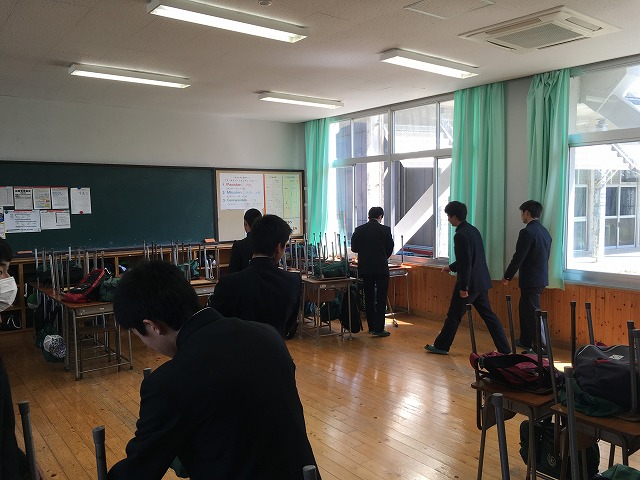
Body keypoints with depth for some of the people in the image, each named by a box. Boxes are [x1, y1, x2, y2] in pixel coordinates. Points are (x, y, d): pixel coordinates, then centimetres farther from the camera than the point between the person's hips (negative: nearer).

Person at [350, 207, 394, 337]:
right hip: (381, 268, -3)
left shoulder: (359, 230, 0)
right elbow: (390, 249, 2)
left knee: (369, 298, 12)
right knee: (381, 299, 2)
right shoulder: (385, 230, -6)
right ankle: (378, 328, -2)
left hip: (365, 268, 3)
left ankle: (371, 327, 18)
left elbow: (354, 248, 4)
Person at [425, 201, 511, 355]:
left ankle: (441, 346, 18)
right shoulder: (473, 230, 11)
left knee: (454, 316, 5)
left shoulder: (461, 235, -19)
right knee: (488, 315, 13)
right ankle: (505, 349, 15)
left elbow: (466, 263, -22)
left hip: (470, 283, -9)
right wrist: (452, 267, 30)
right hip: (481, 282, 9)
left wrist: (463, 287, -19)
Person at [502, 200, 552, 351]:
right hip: (541, 278, 9)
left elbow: (518, 258, -19)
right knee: (525, 309, 20)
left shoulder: (527, 232, -18)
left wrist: (507, 276, -8)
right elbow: (545, 257, 16)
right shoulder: (545, 231, 11)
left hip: (530, 280, -9)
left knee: (532, 312, -2)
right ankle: (525, 341, 30)